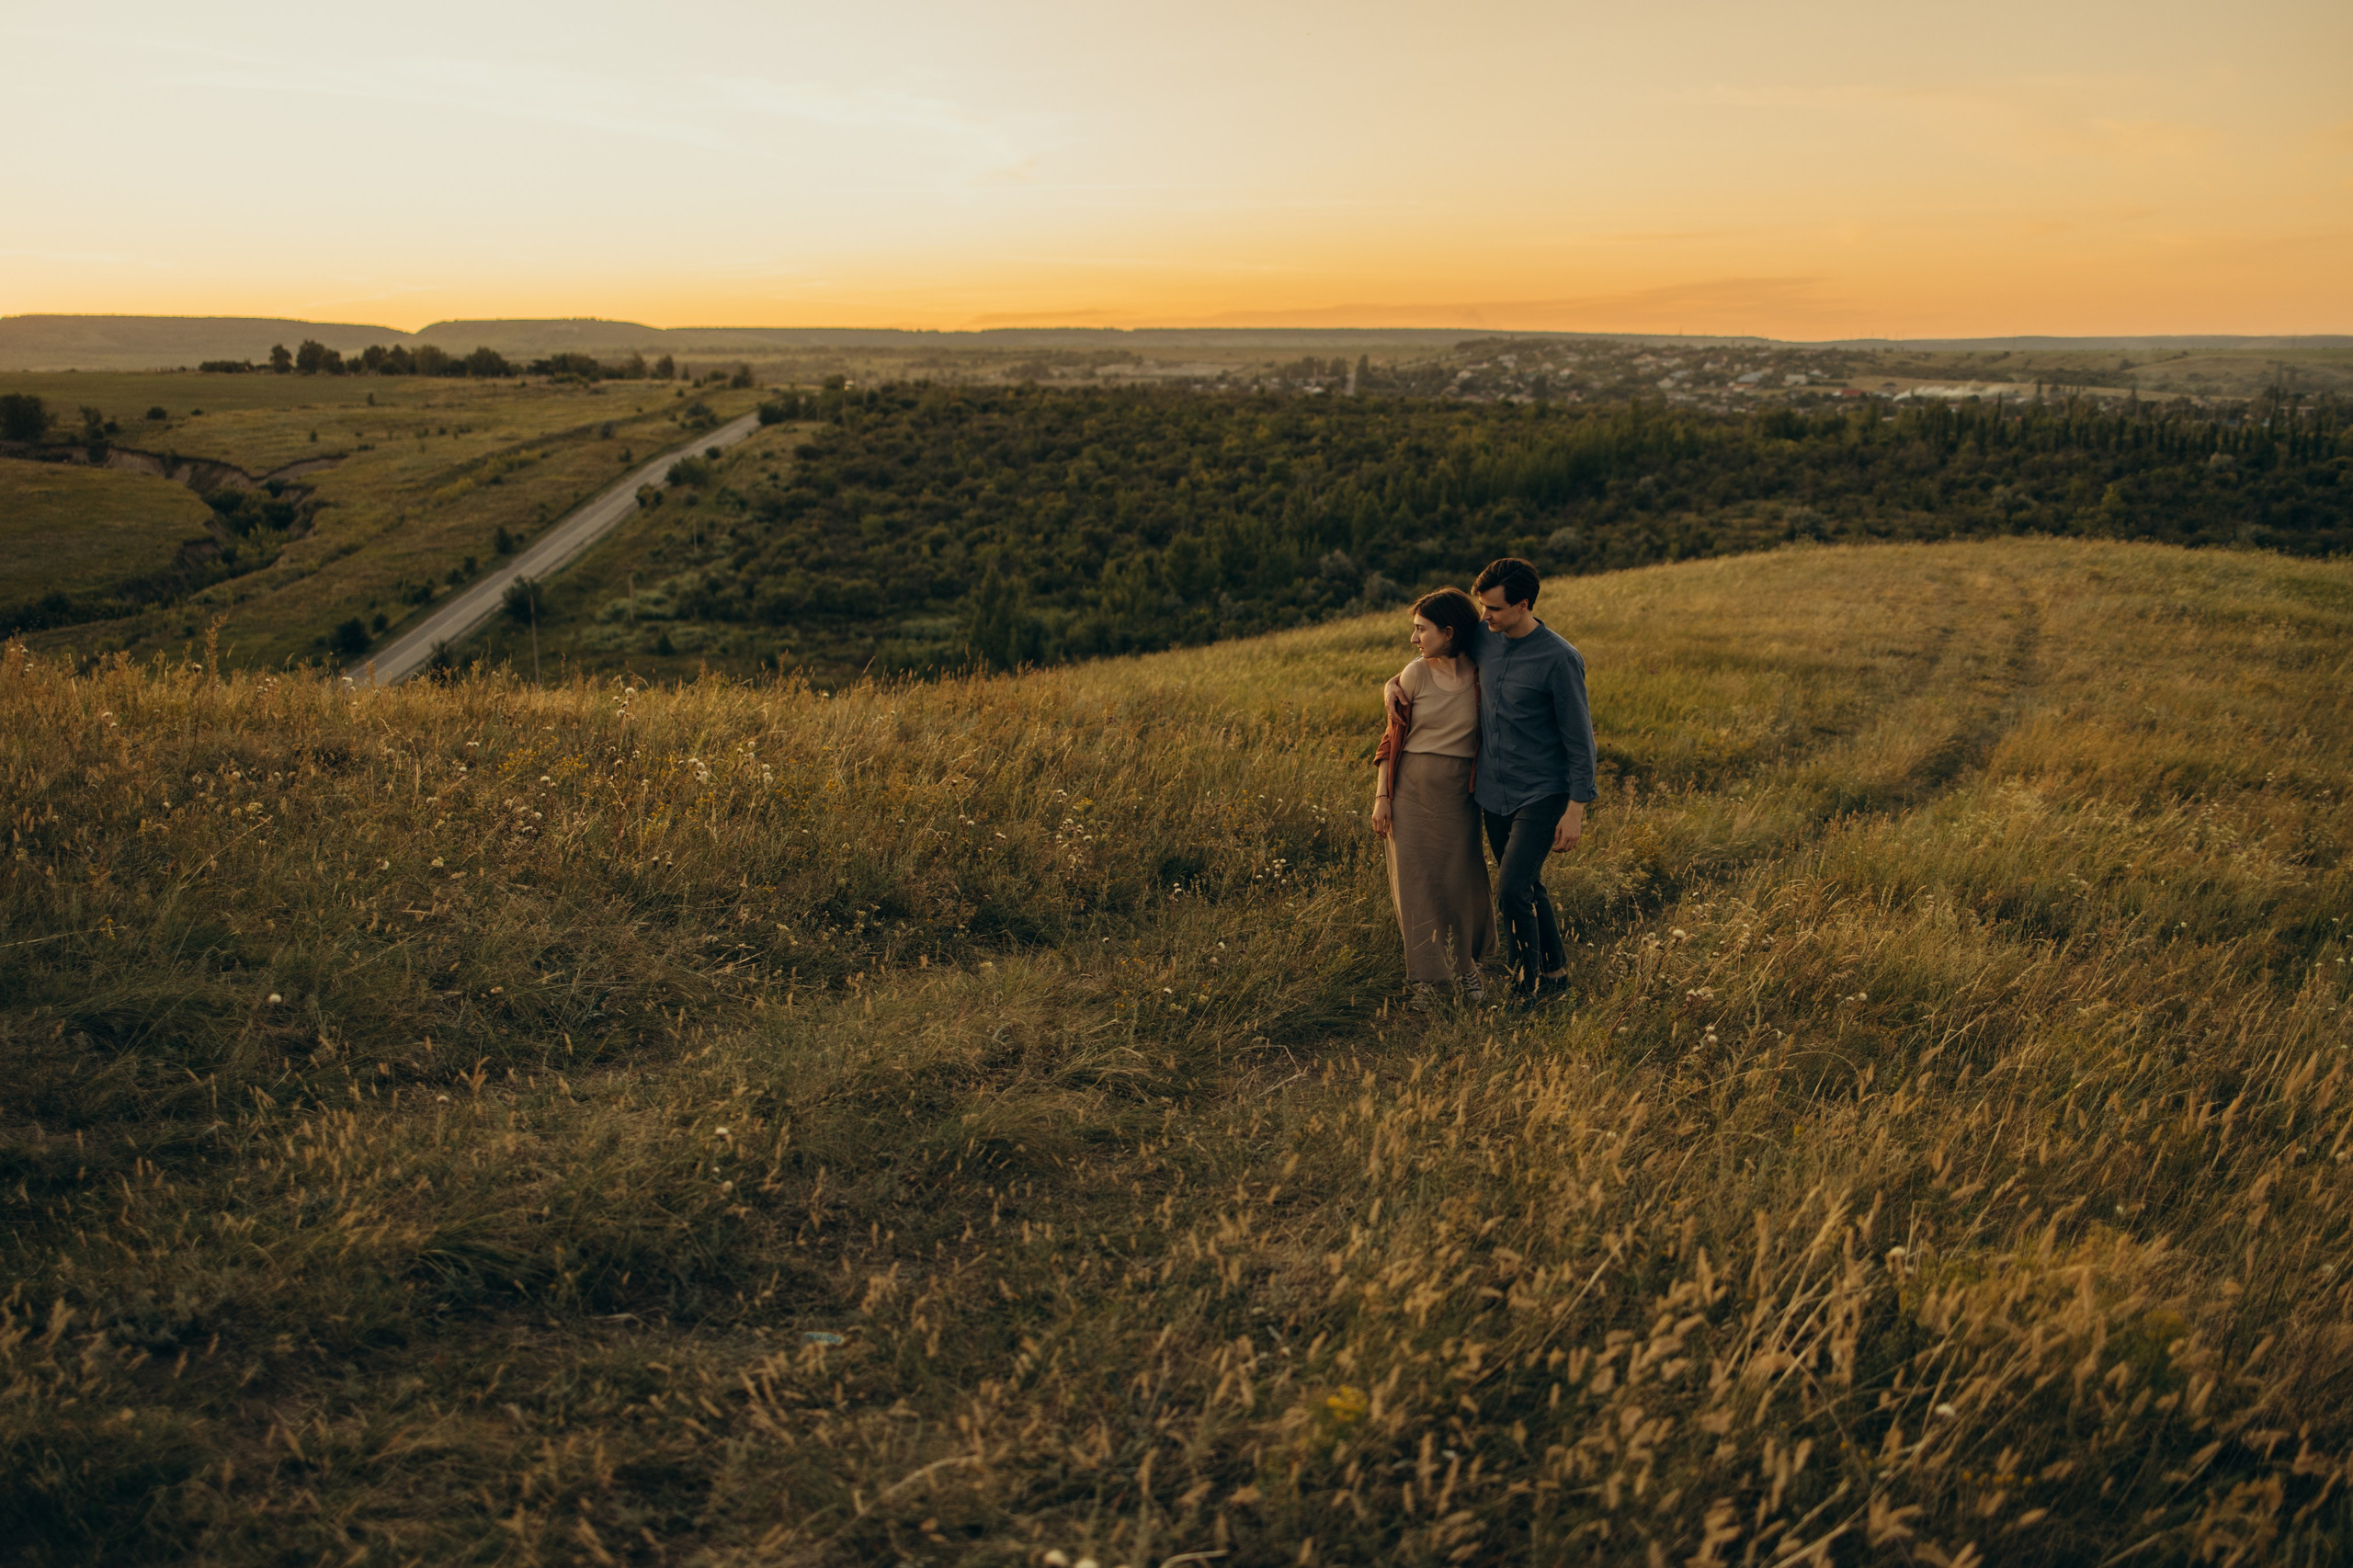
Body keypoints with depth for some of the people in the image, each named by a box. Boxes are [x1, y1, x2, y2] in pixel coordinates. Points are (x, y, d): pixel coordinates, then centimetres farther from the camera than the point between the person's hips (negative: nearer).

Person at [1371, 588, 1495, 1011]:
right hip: (1411, 789, 1)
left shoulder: (1482, 679, -3)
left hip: (1458, 793, 0)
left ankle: (1465, 964, 29)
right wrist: (1381, 796, -2)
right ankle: (1428, 978, 13)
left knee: (1462, 880, 3)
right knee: (1416, 881, 1)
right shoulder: (1414, 675, -3)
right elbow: (1392, 738, 2)